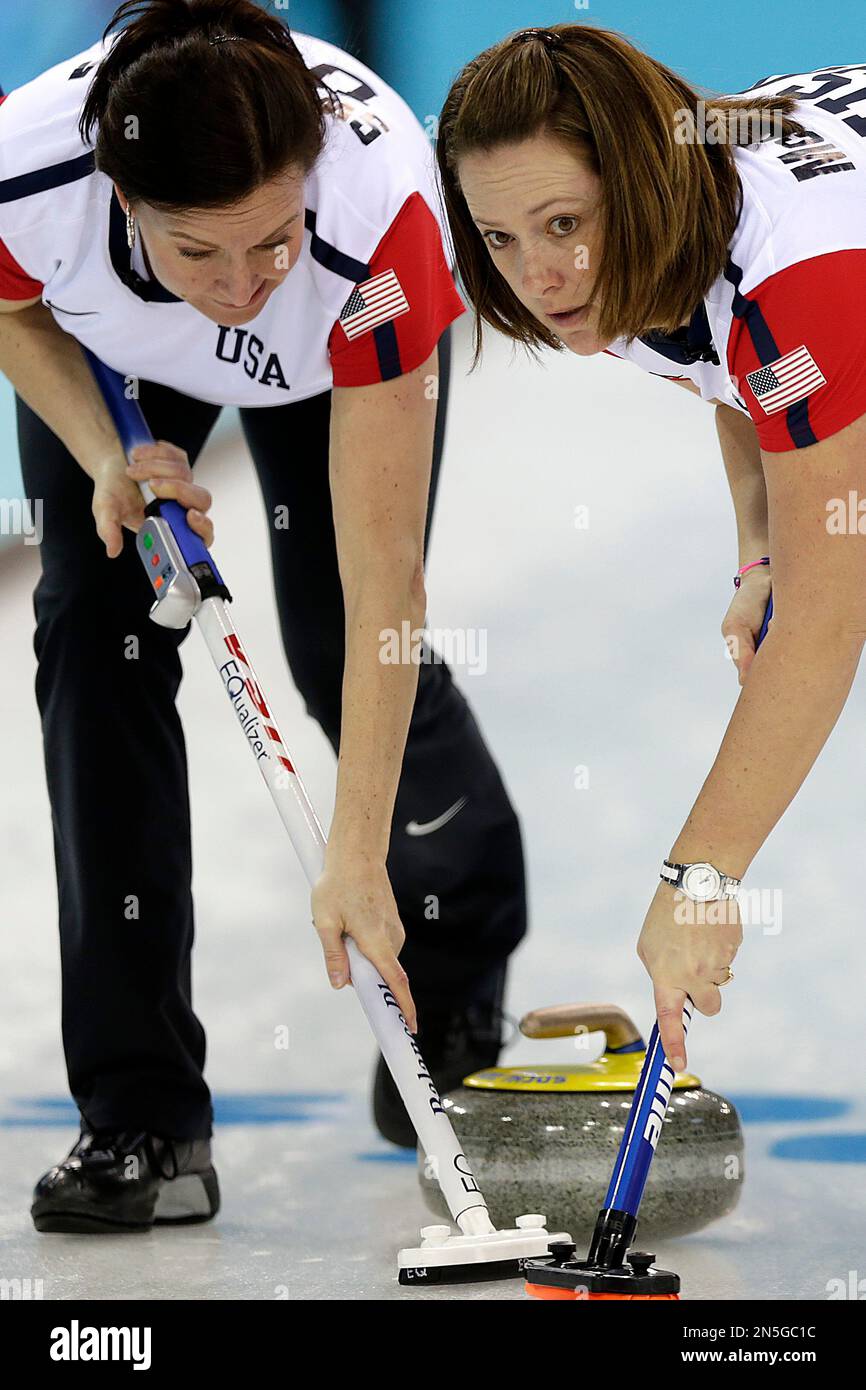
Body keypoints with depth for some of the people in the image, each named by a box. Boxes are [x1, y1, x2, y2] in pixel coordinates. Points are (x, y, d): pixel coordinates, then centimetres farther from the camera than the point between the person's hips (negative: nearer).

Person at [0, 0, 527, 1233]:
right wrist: (106, 457, -28)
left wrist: (356, 862, -40)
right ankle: (141, 1115, -11)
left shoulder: (378, 217, -45)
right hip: (105, 348, 2)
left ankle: (463, 959, 25)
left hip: (340, 357, -1)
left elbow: (384, 589, -40)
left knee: (336, 644, -9)